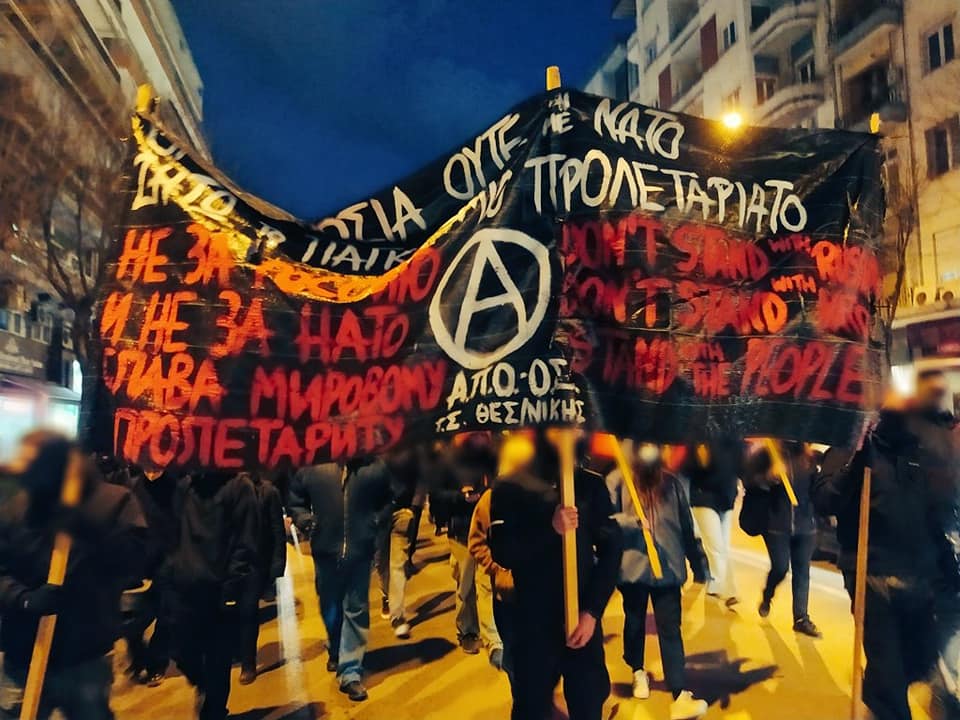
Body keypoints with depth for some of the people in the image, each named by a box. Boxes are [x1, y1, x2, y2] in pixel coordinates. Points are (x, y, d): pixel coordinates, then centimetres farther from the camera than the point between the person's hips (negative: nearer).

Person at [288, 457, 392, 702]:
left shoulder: (375, 467, -6)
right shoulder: (312, 468, -6)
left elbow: (385, 502, 10)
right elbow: (296, 502, 8)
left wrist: (375, 523, -1)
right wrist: (307, 522, -7)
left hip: (360, 551, -1)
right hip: (326, 551, 2)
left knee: (356, 611, 5)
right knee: (330, 608, 20)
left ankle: (350, 672, 16)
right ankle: (335, 651, 48)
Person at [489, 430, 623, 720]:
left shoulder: (592, 485, 4)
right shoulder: (510, 488, -2)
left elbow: (611, 550, 3)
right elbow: (502, 554, -8)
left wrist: (592, 611, -6)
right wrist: (550, 529, -21)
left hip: (584, 618, 2)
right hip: (533, 621, -1)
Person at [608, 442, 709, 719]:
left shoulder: (671, 482, 6)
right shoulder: (617, 481, -5)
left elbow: (686, 525, 11)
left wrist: (698, 563, 13)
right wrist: (634, 522, -22)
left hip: (668, 566, 1)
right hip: (633, 566, -1)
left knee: (670, 629, -1)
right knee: (635, 624, 17)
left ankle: (680, 696, 0)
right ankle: (638, 672, 40)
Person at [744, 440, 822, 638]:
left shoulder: (809, 456, 3)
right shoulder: (766, 454, -4)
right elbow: (748, 480, -8)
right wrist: (769, 477, -24)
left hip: (805, 524, 3)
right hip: (776, 524, -3)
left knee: (802, 571, 8)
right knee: (780, 568, 0)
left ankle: (802, 619, 18)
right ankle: (767, 597, 32)